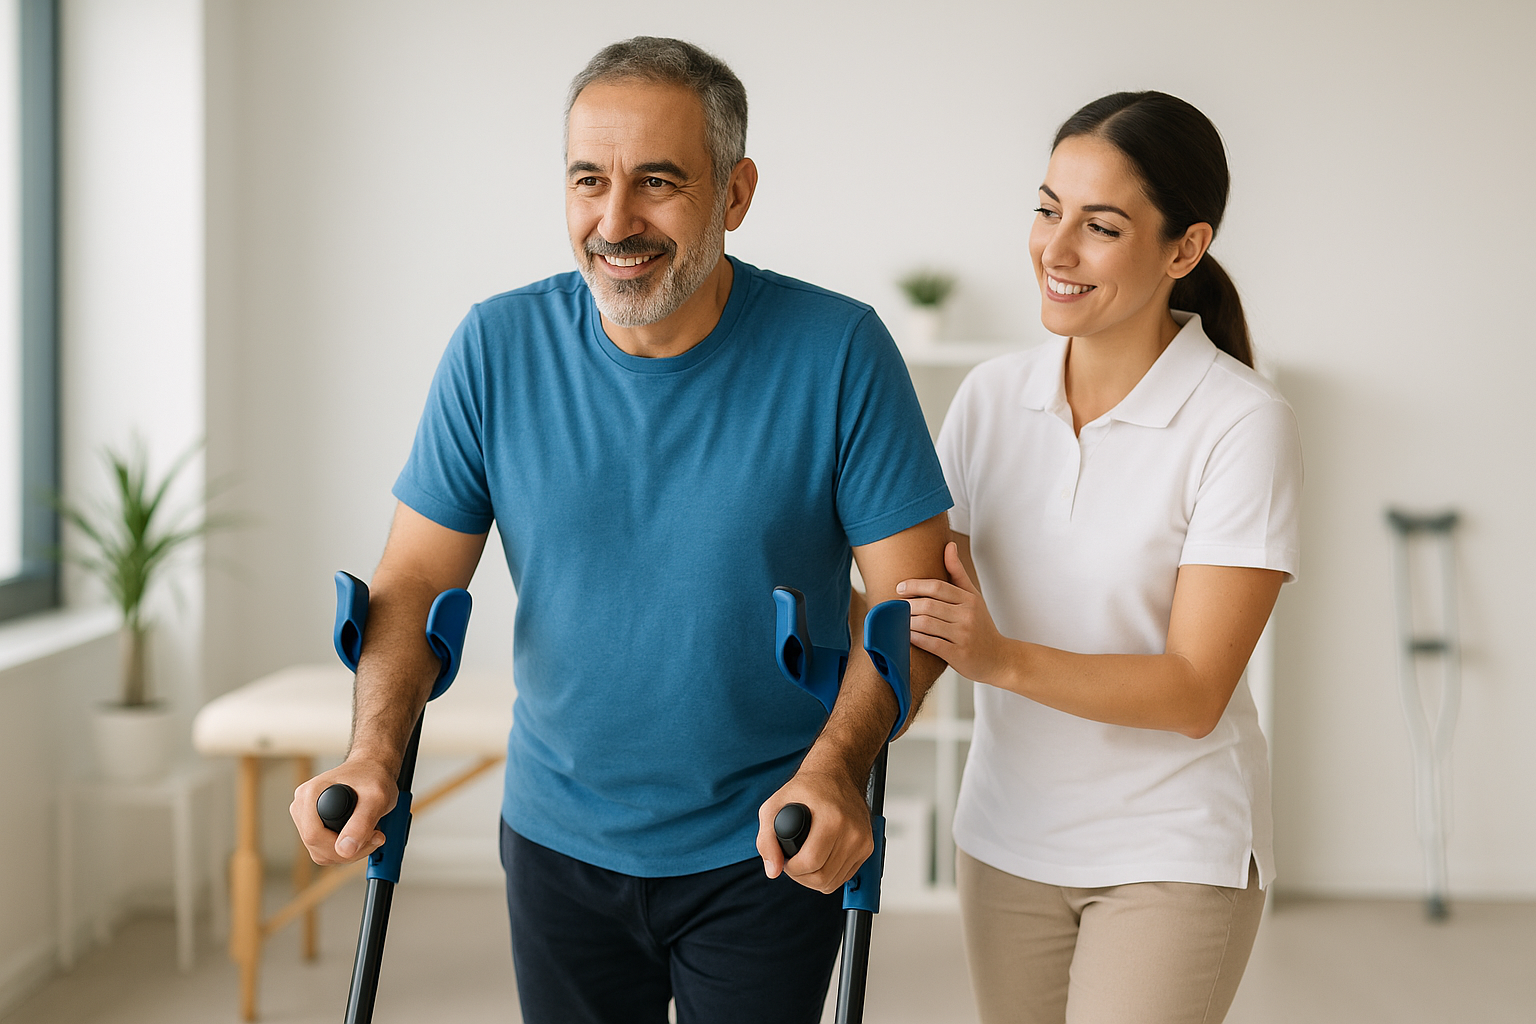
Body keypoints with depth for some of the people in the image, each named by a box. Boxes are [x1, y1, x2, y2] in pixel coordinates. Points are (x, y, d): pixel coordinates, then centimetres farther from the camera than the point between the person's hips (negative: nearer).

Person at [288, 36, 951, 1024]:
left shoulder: (838, 351, -13)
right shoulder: (497, 348, -7)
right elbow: (416, 581, -3)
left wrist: (836, 766, -26)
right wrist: (376, 756, -20)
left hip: (766, 855, -2)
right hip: (558, 841, 2)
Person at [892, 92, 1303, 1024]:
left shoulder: (1244, 423, -16)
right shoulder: (991, 397, 0)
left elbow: (1194, 691, -18)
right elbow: (931, 601, 5)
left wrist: (1003, 658, -30)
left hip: (1173, 851, -4)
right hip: (1006, 834, 5)